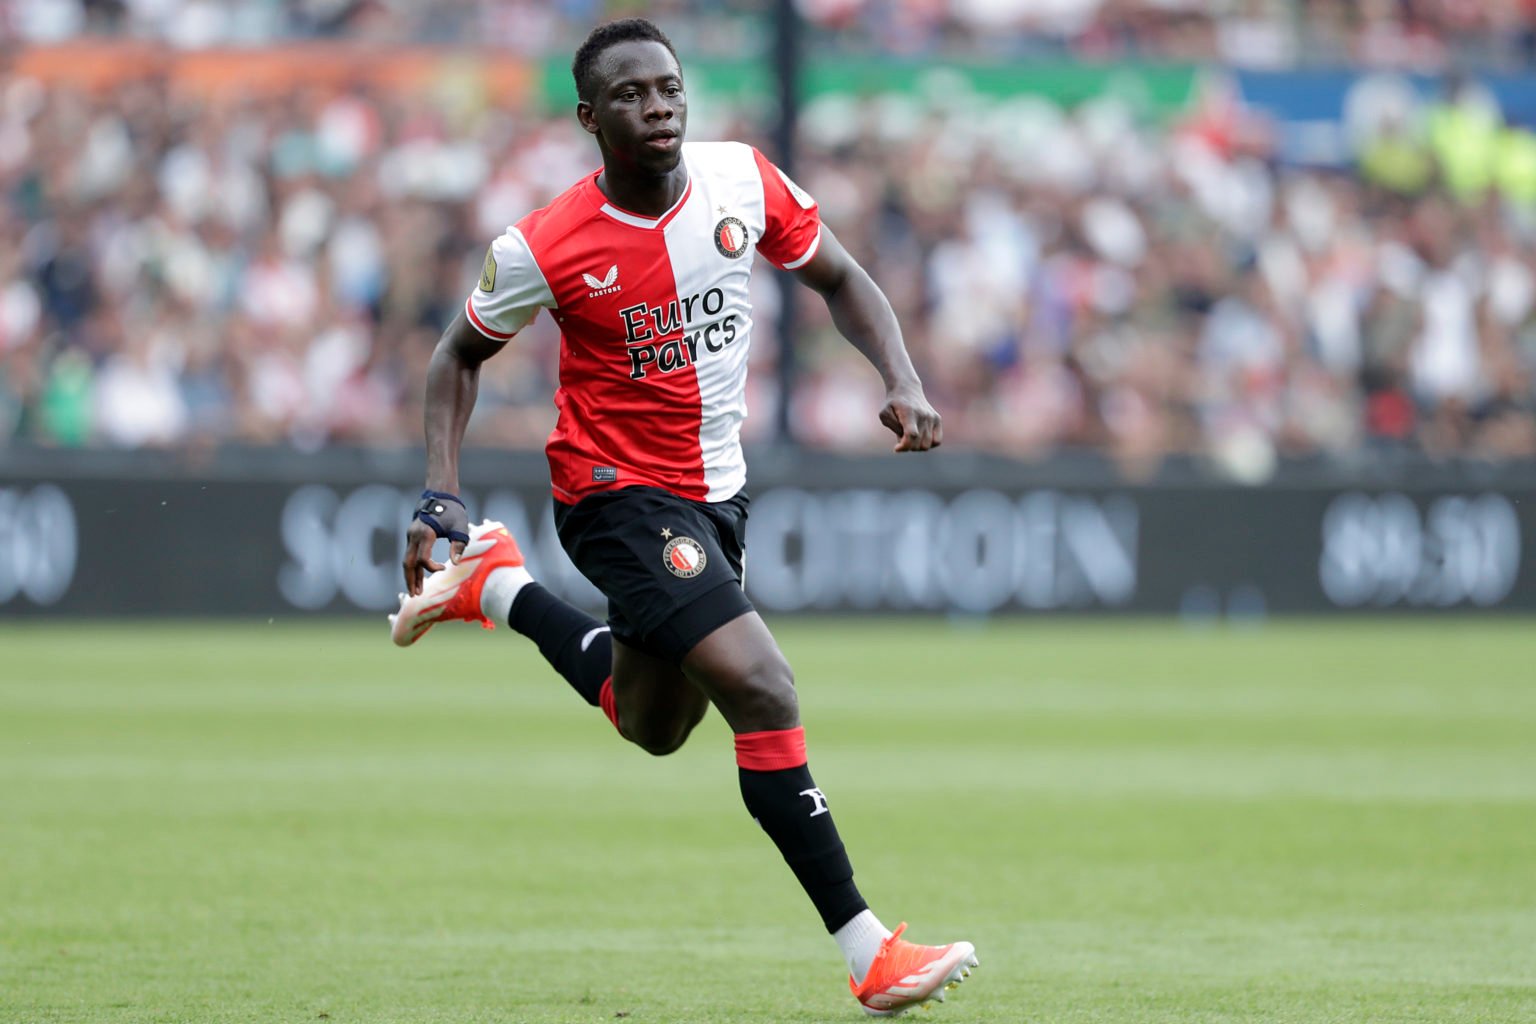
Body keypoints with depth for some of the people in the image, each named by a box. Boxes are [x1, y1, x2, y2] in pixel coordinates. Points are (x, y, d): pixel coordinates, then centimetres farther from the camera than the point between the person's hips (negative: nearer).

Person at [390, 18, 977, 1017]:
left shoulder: (744, 179, -9)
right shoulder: (544, 249, -18)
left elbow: (839, 278, 6)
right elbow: (461, 354, -1)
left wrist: (903, 380, -11)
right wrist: (440, 496, -12)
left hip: (716, 492, 6)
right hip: (619, 492, -6)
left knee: (654, 726, 23)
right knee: (763, 693, -22)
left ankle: (497, 587, 43)